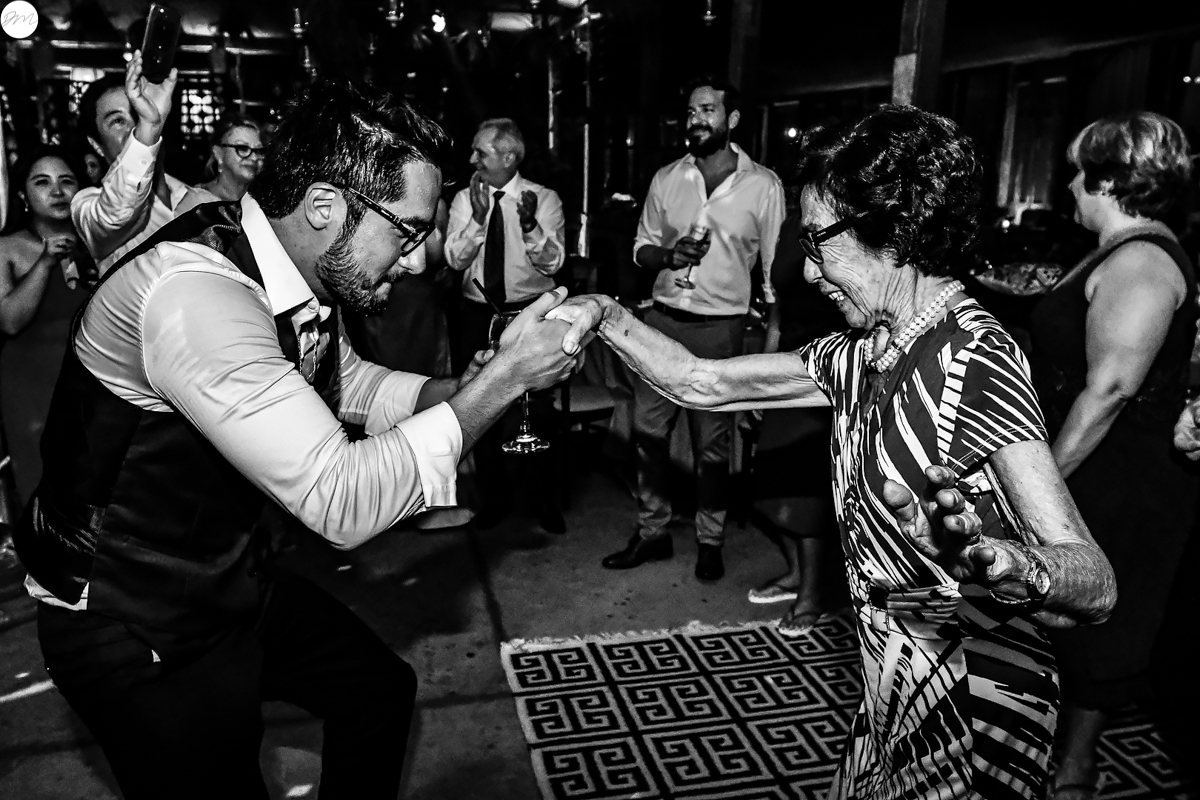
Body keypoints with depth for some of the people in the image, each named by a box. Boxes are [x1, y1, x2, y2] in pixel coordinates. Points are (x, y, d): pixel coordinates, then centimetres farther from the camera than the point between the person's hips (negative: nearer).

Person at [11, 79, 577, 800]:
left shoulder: (307, 271, -6)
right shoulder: (195, 292, -34)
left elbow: (346, 382, 14)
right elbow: (343, 502, -36)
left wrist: (461, 388, -4)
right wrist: (501, 379, -29)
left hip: (234, 577, 8)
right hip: (131, 631, -8)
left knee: (382, 686, 18)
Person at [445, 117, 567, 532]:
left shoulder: (544, 199, -4)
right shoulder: (464, 199, 2)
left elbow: (552, 263, -14)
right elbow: (455, 258, -9)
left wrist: (530, 224, -30)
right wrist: (478, 217, -23)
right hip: (477, 314, 3)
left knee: (532, 407, 2)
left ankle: (543, 497, 21)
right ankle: (494, 495, 29)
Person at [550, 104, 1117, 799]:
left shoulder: (976, 362, -23)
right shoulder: (861, 354, 1)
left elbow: (1096, 585, -30)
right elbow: (701, 383, 4)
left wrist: (999, 564, -50)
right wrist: (605, 314, -6)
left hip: (974, 704, -6)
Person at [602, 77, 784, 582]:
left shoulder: (763, 185, -1)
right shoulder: (666, 179, 7)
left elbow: (774, 266, 1)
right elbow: (642, 249, 13)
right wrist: (667, 256, -10)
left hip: (720, 328, -3)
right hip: (663, 319, 3)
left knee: (711, 443, 5)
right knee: (647, 430, 5)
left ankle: (710, 541, 21)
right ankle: (651, 532, 20)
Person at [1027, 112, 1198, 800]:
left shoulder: (1139, 263, -20)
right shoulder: (1134, 256, 13)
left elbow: (1111, 385, -28)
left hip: (1113, 485, -9)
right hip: (1106, 478, 9)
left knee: (1089, 623, 6)